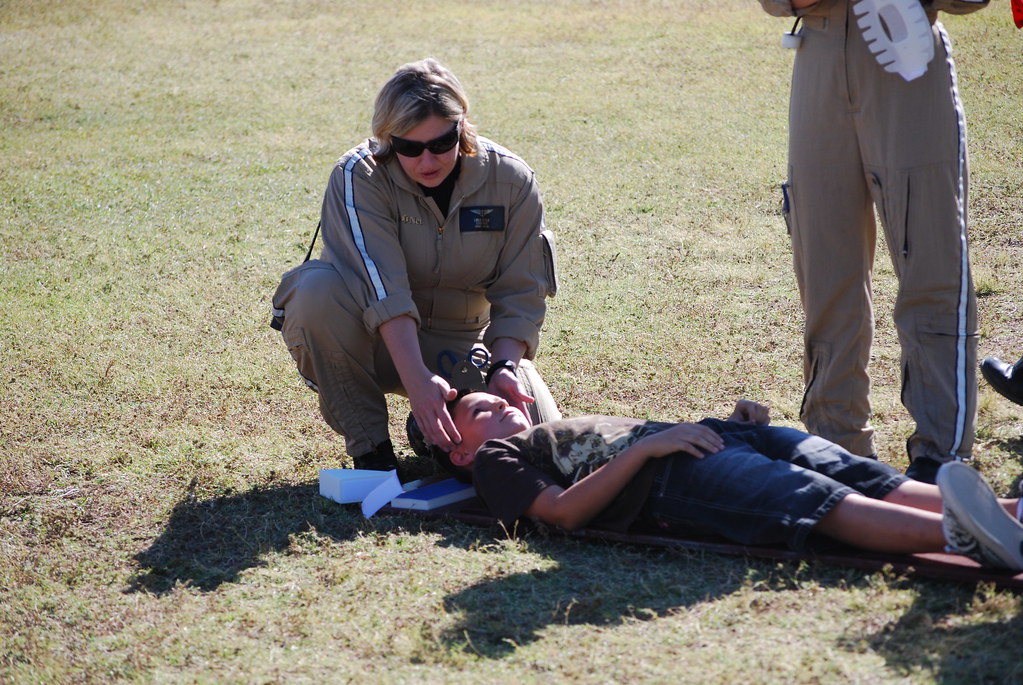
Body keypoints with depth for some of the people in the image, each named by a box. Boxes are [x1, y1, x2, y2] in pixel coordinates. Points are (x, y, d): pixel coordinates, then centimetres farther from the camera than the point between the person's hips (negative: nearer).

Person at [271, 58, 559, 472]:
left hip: (459, 344, 2)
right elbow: (383, 288, -32)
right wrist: (416, 379, -45)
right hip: (378, 340, -2)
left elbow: (521, 293, -8)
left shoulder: (511, 181, -9)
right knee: (318, 288, -35)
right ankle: (369, 446, -18)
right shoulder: (358, 177, -19)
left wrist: (503, 366, -28)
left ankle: (435, 435, 13)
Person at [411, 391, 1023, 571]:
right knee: (828, 505, -33)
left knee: (873, 483, -20)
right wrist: (646, 444, -10)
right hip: (674, 480, -7)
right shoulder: (496, 459, 18)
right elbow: (563, 510, -3)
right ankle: (958, 536, -54)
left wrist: (733, 419, 14)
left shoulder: (569, 427, 43)